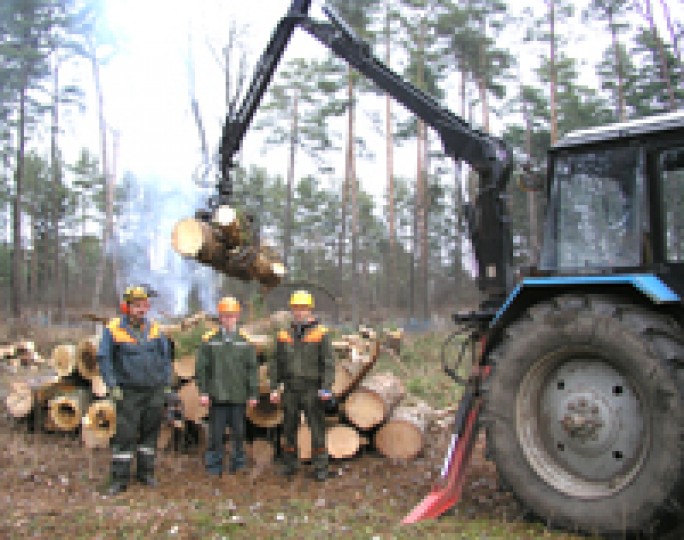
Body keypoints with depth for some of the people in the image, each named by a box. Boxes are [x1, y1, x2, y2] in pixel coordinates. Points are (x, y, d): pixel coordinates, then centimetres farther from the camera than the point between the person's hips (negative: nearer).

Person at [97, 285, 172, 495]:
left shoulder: (154, 329, 4)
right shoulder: (114, 329, -7)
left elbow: (165, 356, 12)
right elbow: (104, 358, -3)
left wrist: (167, 383, 7)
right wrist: (112, 385, -9)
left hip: (154, 391, 3)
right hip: (129, 392, -3)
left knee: (150, 433, 11)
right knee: (125, 434, -3)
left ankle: (146, 472, 24)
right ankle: (119, 479, 6)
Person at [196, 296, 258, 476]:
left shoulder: (245, 340, 4)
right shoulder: (209, 339, 2)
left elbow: (252, 369, 4)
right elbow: (201, 368, 3)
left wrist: (253, 394, 1)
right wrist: (203, 392, -3)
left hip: (239, 396, 1)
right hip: (217, 395, -1)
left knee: (238, 431, 8)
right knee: (216, 433, 3)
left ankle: (238, 462, 22)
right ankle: (214, 465, 15)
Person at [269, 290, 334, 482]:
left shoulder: (321, 334, -2)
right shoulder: (284, 336, 10)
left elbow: (328, 363, -6)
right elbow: (276, 364, 12)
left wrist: (326, 388, -14)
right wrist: (273, 388, 5)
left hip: (312, 391, -4)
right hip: (290, 391, 4)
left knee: (317, 429, -1)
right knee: (289, 429, 11)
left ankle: (320, 467, 7)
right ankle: (289, 464, 24)